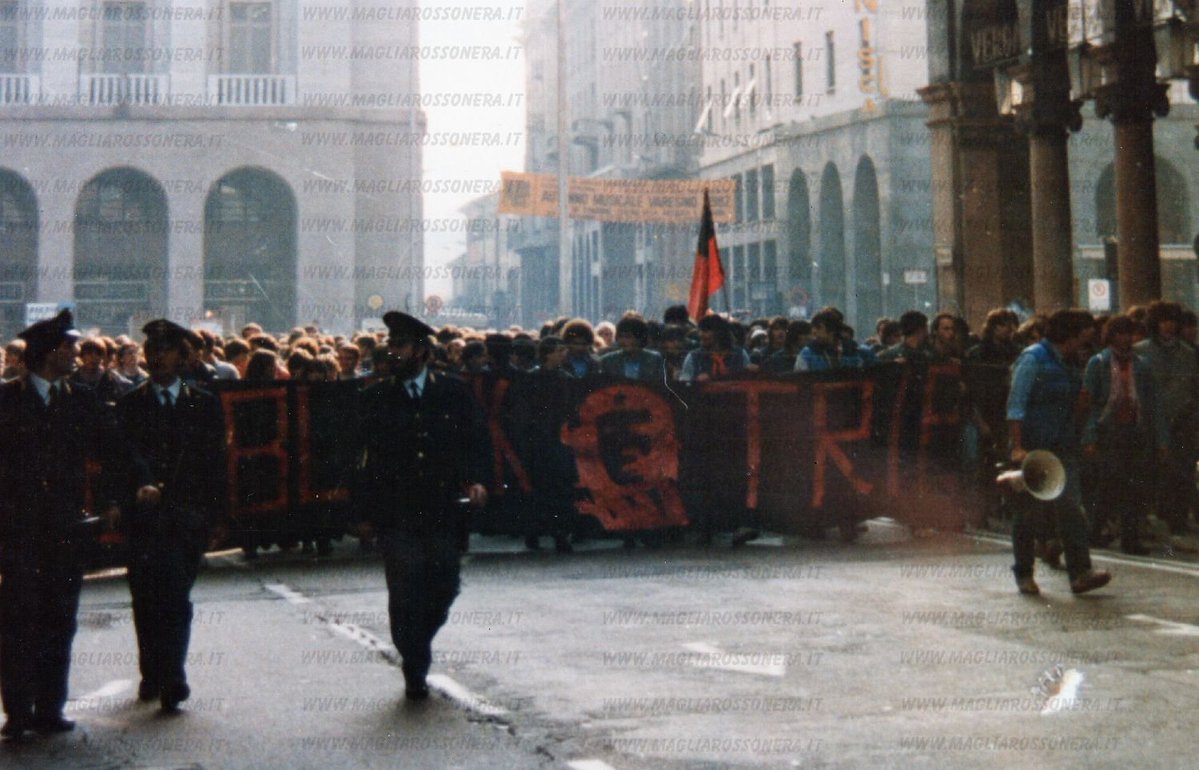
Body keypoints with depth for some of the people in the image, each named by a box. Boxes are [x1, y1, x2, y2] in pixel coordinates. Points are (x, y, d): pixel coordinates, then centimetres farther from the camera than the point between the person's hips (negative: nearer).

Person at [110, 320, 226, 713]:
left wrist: (211, 512, 2)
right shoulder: (130, 405, 9)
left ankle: (171, 678, -10)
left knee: (175, 596, -9)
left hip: (186, 516, -1)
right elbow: (128, 450, -7)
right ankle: (153, 674, 17)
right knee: (146, 598, 3)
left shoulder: (205, 405, 11)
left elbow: (214, 460, 9)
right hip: (144, 512, 1)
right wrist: (142, 483, -26)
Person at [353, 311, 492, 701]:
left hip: (443, 511, 1)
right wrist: (364, 512, 1)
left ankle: (417, 650, 32)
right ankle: (415, 672, 5)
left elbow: (477, 440, 6)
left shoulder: (454, 392, 5)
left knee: (444, 588, 6)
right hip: (396, 515, -1)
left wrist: (477, 479, -13)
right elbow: (365, 455, 5)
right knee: (405, 593, -5)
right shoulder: (377, 398, 6)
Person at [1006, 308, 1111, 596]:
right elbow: (1016, 405, -13)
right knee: (1027, 512, 3)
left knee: (1071, 508, -5)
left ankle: (1080, 573, -11)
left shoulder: (1067, 363, 15)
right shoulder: (1033, 359, -9)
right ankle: (1024, 575, 14)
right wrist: (1017, 447, -20)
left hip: (1062, 448, 7)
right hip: (1032, 448, -7)